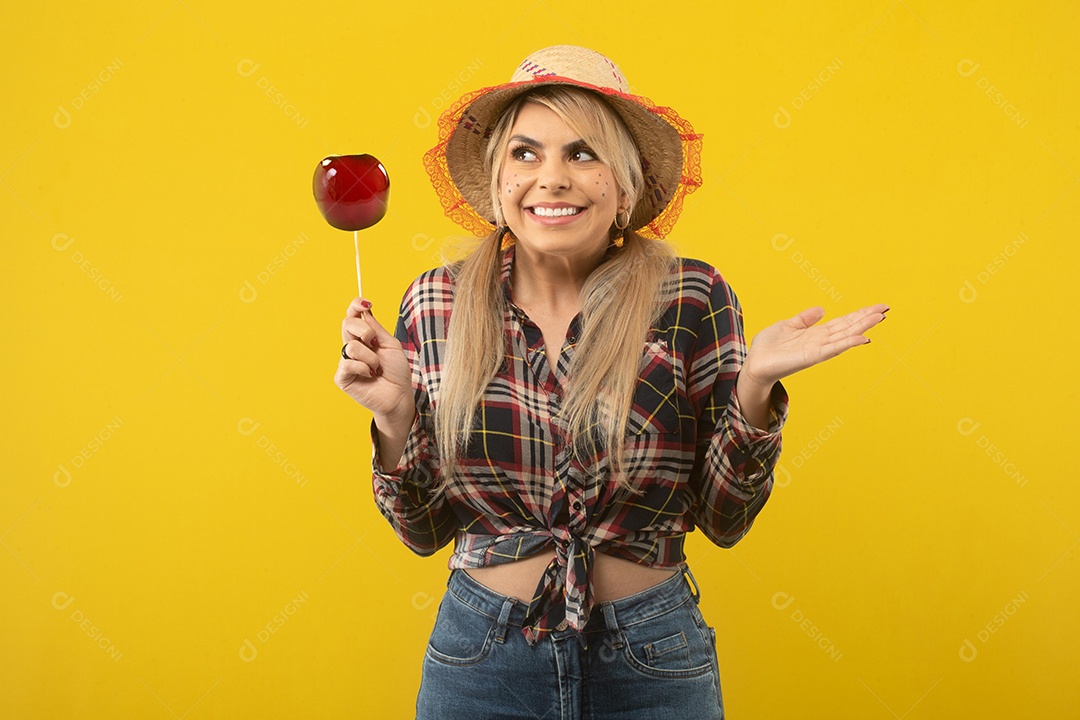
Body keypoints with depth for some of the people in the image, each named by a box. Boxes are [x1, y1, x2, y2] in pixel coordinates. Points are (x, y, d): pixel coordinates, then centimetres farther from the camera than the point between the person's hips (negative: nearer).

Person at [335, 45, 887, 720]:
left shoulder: (693, 299, -9)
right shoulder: (437, 304, -5)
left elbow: (725, 518, -4)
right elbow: (425, 531, 1)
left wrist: (754, 386, -18)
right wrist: (395, 414, -15)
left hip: (652, 664, -1)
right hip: (481, 659, 1)